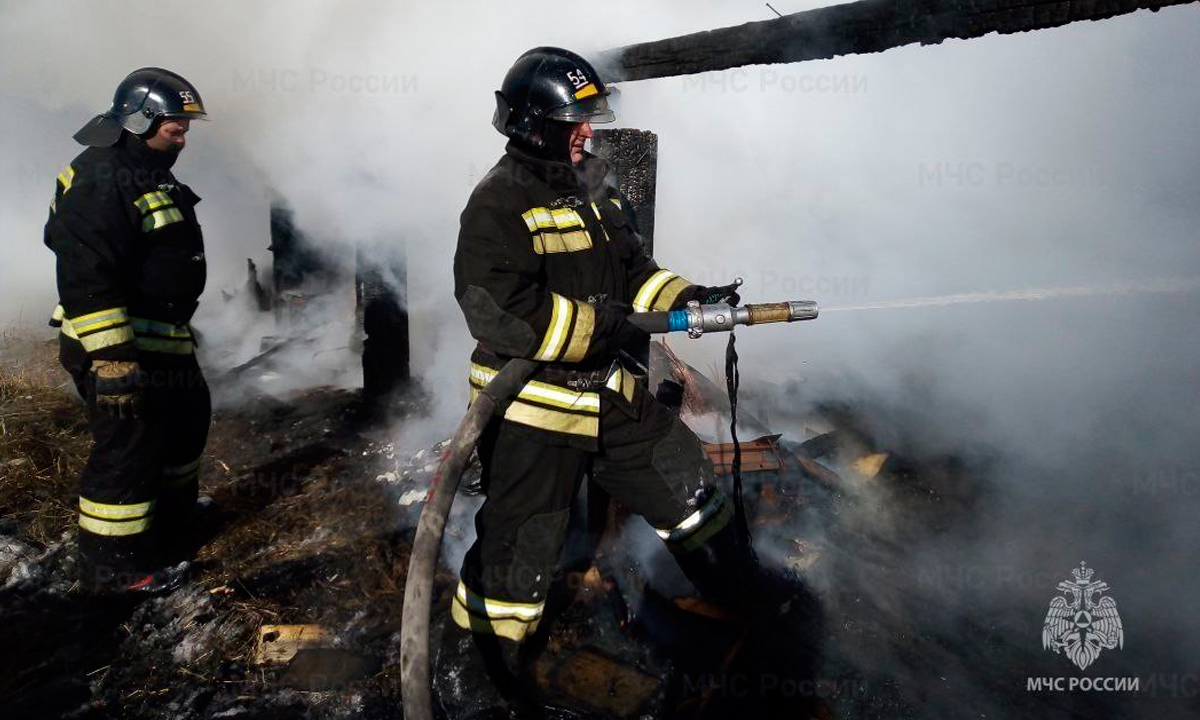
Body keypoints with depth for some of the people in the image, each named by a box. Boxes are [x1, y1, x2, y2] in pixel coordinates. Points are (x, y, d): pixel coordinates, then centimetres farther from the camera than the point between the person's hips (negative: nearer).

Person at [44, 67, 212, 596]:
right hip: (117, 347, -11)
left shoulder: (151, 176, 16)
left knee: (188, 415, 23)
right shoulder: (101, 179, -17)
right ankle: (115, 567, 6)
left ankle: (173, 505, 42)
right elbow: (86, 275, -26)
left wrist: (179, 330, 29)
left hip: (163, 341, 11)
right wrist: (112, 354, -29)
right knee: (128, 447, -6)